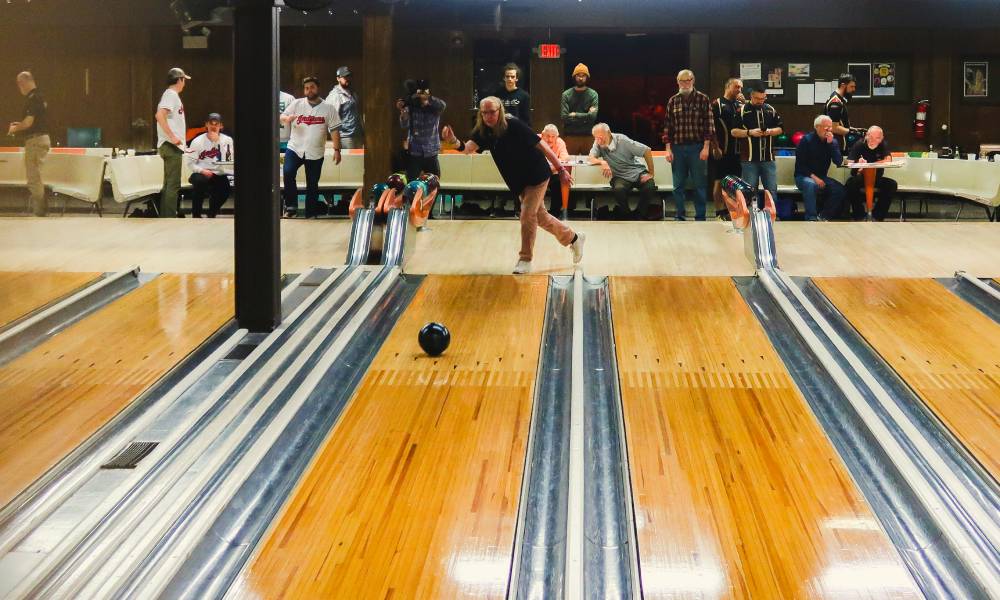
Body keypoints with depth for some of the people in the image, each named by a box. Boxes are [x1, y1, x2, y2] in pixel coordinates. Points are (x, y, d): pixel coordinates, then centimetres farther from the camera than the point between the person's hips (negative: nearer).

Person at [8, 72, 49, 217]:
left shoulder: (32, 99, -16)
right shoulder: (39, 97, 16)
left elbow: (28, 122, -21)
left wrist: (15, 128, -4)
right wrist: (19, 125, 19)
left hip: (35, 140, -10)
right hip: (42, 138, 10)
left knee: (33, 176, -6)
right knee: (35, 176, 16)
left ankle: (38, 209, -4)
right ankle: (41, 208, 20)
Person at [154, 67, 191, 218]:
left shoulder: (171, 95, 19)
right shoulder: (171, 94, -10)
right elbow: (160, 115, -25)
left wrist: (181, 143, 21)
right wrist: (172, 136, -25)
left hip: (173, 146, 10)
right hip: (171, 145, -10)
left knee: (169, 184, 12)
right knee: (173, 184, -10)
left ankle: (165, 216, 16)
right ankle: (170, 217, -11)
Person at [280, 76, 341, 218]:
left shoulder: (328, 108, 3)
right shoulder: (297, 104, 4)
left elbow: (334, 130, 1)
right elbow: (281, 117, 6)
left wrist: (337, 150, -7)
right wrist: (287, 119, -18)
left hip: (315, 153, 0)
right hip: (295, 148, 0)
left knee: (312, 184, 7)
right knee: (288, 173, -22)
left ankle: (311, 213, 19)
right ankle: (291, 206, -11)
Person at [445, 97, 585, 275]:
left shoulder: (514, 126, -23)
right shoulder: (483, 132, -7)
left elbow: (541, 145, -19)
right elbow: (469, 147, -25)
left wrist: (561, 170, -19)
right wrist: (456, 142, -48)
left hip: (537, 175, -7)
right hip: (519, 182, 7)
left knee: (527, 216, -11)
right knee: (540, 217, 17)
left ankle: (525, 260, 4)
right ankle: (574, 238, 38)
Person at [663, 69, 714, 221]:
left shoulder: (703, 100, 1)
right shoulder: (673, 101, 8)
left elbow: (709, 125, -2)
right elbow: (668, 126, 7)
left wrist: (706, 147, -9)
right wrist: (668, 149, 1)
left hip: (697, 148, -2)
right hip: (677, 148, 2)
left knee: (699, 184, 2)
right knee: (678, 185, 5)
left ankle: (700, 217, 8)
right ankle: (680, 216, 12)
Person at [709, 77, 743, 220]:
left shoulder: (740, 105, 15)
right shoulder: (717, 104, -1)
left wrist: (744, 104, -4)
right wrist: (715, 147, -13)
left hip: (736, 150, 6)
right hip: (720, 150, -6)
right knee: (719, 181, -3)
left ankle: (728, 210, 17)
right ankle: (719, 213, 1)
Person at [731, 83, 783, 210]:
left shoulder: (771, 110, 10)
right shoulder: (742, 110, 0)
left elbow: (781, 128, 15)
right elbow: (734, 131, -2)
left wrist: (770, 131, -5)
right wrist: (749, 132, -15)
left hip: (768, 158, 3)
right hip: (750, 158, -3)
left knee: (772, 190, 4)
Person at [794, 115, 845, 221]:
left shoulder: (833, 141, 5)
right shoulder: (806, 140, -7)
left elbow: (838, 162, -8)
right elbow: (800, 165, -10)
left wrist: (831, 143, -17)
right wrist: (813, 177, -22)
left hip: (821, 177, 4)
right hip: (803, 176, -4)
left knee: (839, 189, -21)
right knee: (810, 184, -39)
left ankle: (823, 217, -10)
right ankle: (811, 218, -34)